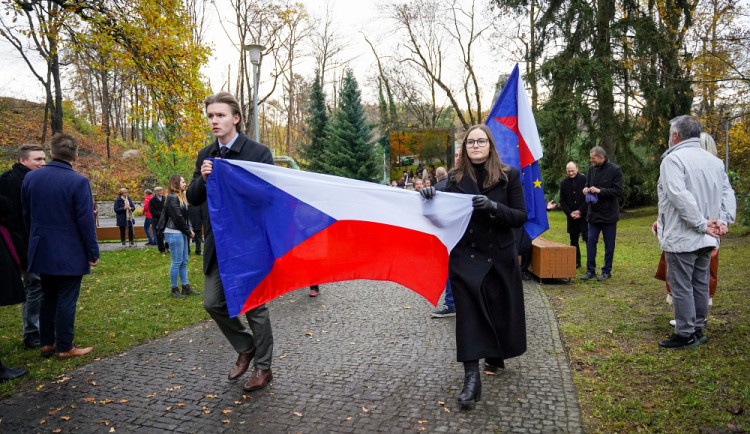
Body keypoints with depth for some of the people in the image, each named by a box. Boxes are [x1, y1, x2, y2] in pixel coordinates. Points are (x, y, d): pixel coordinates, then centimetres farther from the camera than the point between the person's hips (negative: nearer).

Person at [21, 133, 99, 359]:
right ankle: (65, 348, 12)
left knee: (48, 297, 19)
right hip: (70, 253, -6)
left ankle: (46, 343, 27)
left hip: (41, 250, 6)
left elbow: (26, 215, 11)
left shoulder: (30, 178, 2)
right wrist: (93, 252, -7)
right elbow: (86, 220, -16)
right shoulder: (78, 182, -17)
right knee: (66, 300, 3)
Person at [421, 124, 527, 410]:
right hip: (466, 257, 0)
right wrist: (432, 198, -15)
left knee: (500, 310, 13)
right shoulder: (456, 178, 1)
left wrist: (494, 207, -24)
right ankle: (471, 378, -7)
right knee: (469, 313, -9)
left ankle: (495, 356, 41)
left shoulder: (509, 176, -3)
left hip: (500, 257, 0)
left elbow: (521, 217, -6)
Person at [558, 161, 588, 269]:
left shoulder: (585, 180, -4)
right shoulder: (563, 183, 7)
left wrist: (580, 211, -9)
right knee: (573, 240, 9)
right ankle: (576, 262, 18)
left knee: (587, 237, -8)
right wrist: (570, 213, -4)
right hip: (571, 217, 4)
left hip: (584, 215, -4)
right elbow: (562, 201, 9)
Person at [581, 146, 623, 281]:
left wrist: (600, 191, -21)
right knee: (591, 241, 5)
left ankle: (607, 271, 16)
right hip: (594, 213, 5)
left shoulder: (615, 170, -11)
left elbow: (618, 191, -14)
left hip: (609, 214, -5)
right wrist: (586, 188, -3)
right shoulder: (592, 169, 6)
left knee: (609, 244, 6)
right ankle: (590, 270, 13)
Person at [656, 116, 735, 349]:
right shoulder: (715, 161, 11)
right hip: (706, 240, 8)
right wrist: (723, 220, 0)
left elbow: (680, 196, -24)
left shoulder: (673, 159, -14)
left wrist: (701, 224, -18)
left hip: (681, 238, -8)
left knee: (681, 287, 0)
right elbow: (728, 193, 8)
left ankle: (685, 335, 7)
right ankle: (698, 330, 26)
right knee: (701, 284, 16)